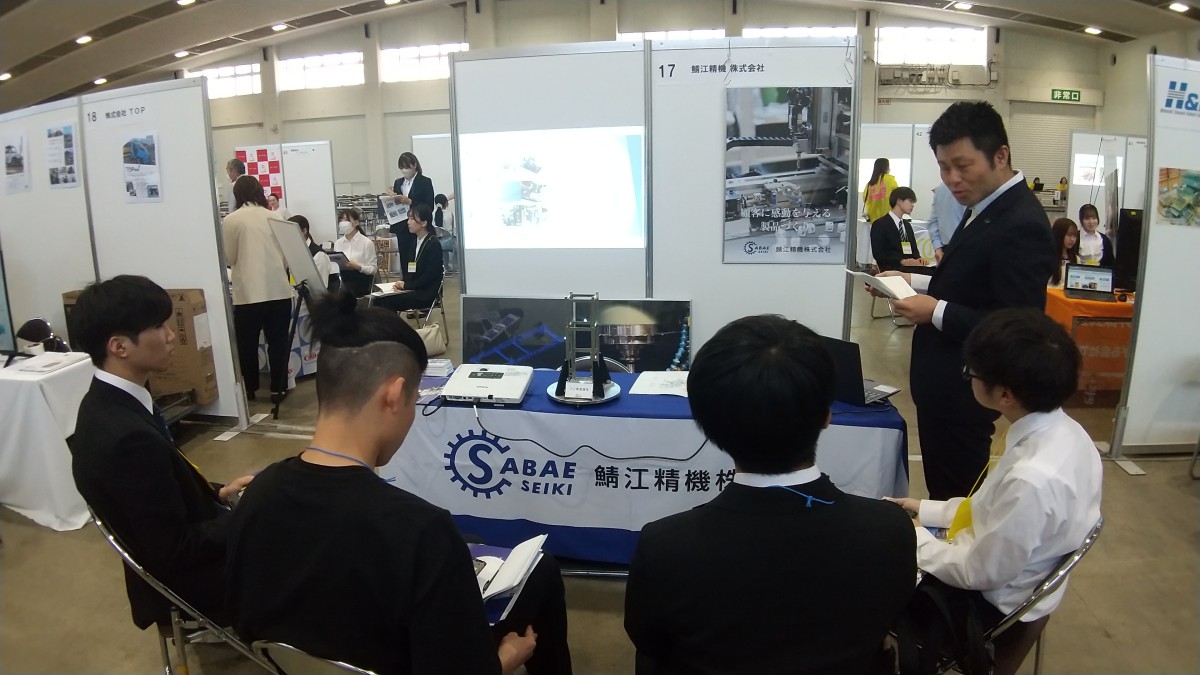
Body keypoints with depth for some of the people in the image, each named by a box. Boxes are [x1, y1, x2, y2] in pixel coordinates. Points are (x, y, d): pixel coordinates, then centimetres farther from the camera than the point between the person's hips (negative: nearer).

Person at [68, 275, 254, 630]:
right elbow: (176, 549, -26)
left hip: (168, 557, 8)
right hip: (186, 581, -8)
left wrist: (217, 494, 2)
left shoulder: (105, 404, -4)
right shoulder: (128, 436, -32)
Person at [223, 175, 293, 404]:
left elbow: (229, 258, 2)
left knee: (247, 343, 12)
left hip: (248, 292, -2)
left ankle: (249, 389, 21)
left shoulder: (230, 221, -4)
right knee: (278, 341, 9)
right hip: (278, 289, 2)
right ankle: (278, 389, 12)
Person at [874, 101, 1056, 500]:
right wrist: (917, 284, 4)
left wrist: (936, 312, -25)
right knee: (945, 494, 21)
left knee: (957, 499, 6)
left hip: (964, 388, -9)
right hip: (947, 381, 9)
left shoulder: (1021, 225, -22)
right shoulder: (985, 207, 8)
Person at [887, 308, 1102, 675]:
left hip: (994, 602, -7)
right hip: (1013, 576, 7)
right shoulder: (1063, 431, -12)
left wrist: (916, 538, -11)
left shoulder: (1032, 478, -38)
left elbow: (982, 572, -24)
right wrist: (928, 509, 5)